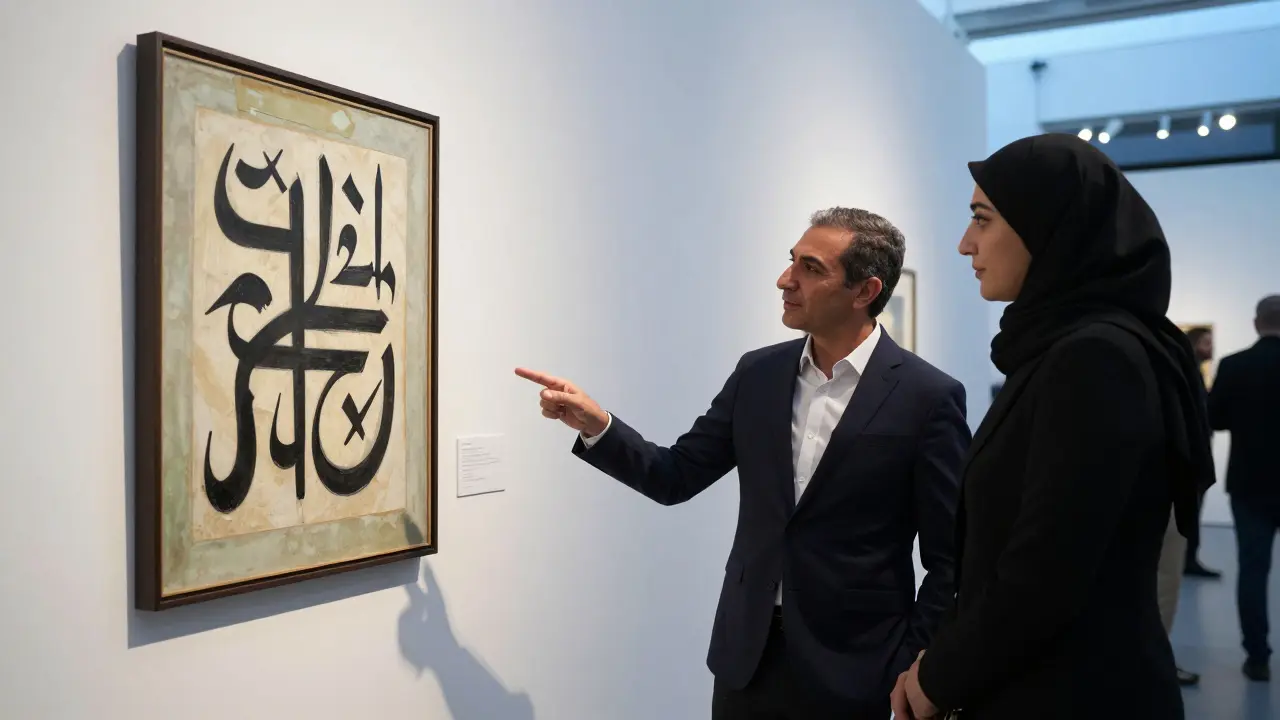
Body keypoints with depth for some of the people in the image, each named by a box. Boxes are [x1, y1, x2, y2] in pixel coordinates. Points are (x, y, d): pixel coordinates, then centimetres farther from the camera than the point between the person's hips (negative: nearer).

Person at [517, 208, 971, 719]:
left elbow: (949, 559, -8)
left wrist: (912, 671, -9)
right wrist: (596, 425, -10)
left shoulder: (928, 397, -12)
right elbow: (675, 478, 3)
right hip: (746, 653, 4)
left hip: (851, 668, -4)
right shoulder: (758, 373, 1)